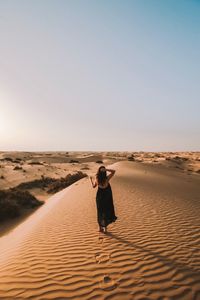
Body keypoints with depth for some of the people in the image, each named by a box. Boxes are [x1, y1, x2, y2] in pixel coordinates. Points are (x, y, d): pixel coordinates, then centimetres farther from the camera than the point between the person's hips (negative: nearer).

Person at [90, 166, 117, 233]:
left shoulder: (97, 179, -17)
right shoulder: (107, 178, -24)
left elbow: (94, 186, 4)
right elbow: (113, 171, -11)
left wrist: (91, 179, 19)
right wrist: (106, 169, -23)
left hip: (99, 197, 3)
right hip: (107, 197, -2)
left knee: (100, 212, 18)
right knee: (107, 212, 13)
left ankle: (100, 227, 31)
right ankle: (105, 228, 21)